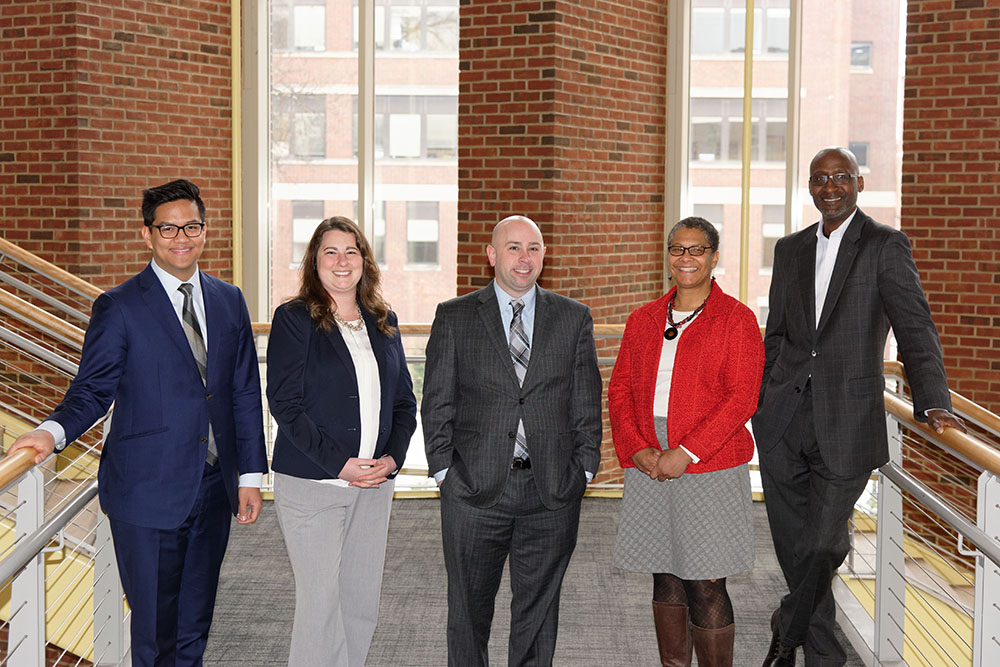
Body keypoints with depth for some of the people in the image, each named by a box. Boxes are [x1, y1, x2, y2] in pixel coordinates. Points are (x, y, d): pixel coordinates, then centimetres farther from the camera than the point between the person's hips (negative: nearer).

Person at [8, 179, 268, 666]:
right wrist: (53, 432, -24)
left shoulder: (228, 301, 9)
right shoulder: (119, 308, -5)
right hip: (147, 497, -4)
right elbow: (92, 389, -4)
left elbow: (244, 393, 11)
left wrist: (250, 474, 8)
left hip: (213, 492, 5)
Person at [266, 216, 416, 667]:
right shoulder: (293, 319, -3)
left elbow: (404, 399, 14)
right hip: (311, 482, -5)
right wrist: (339, 464, -16)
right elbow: (284, 403, -9)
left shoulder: (384, 322, 13)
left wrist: (393, 457, -4)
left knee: (363, 604, 7)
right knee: (319, 604, -3)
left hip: (375, 483, 5)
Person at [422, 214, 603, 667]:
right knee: (469, 609, 9)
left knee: (538, 611, 10)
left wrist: (583, 470, 1)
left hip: (552, 493, 1)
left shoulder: (574, 318, 7)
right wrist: (444, 471, -4)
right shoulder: (455, 317, 4)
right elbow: (437, 404, 2)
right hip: (474, 492, -1)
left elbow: (587, 404, 8)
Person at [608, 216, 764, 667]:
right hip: (650, 465, 5)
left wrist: (686, 453, -15)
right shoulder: (644, 320, 14)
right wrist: (636, 448, -6)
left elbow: (742, 398, -9)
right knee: (665, 579, 10)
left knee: (705, 587, -5)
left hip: (709, 464, -4)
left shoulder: (736, 319, -1)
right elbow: (620, 388, 11)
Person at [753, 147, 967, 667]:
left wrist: (933, 404, -21)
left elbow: (915, 328, -9)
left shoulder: (886, 245, -1)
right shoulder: (790, 248, 14)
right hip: (783, 416, 4)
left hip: (846, 422, -4)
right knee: (794, 546, 7)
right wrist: (756, 399, 11)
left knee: (821, 545, -1)